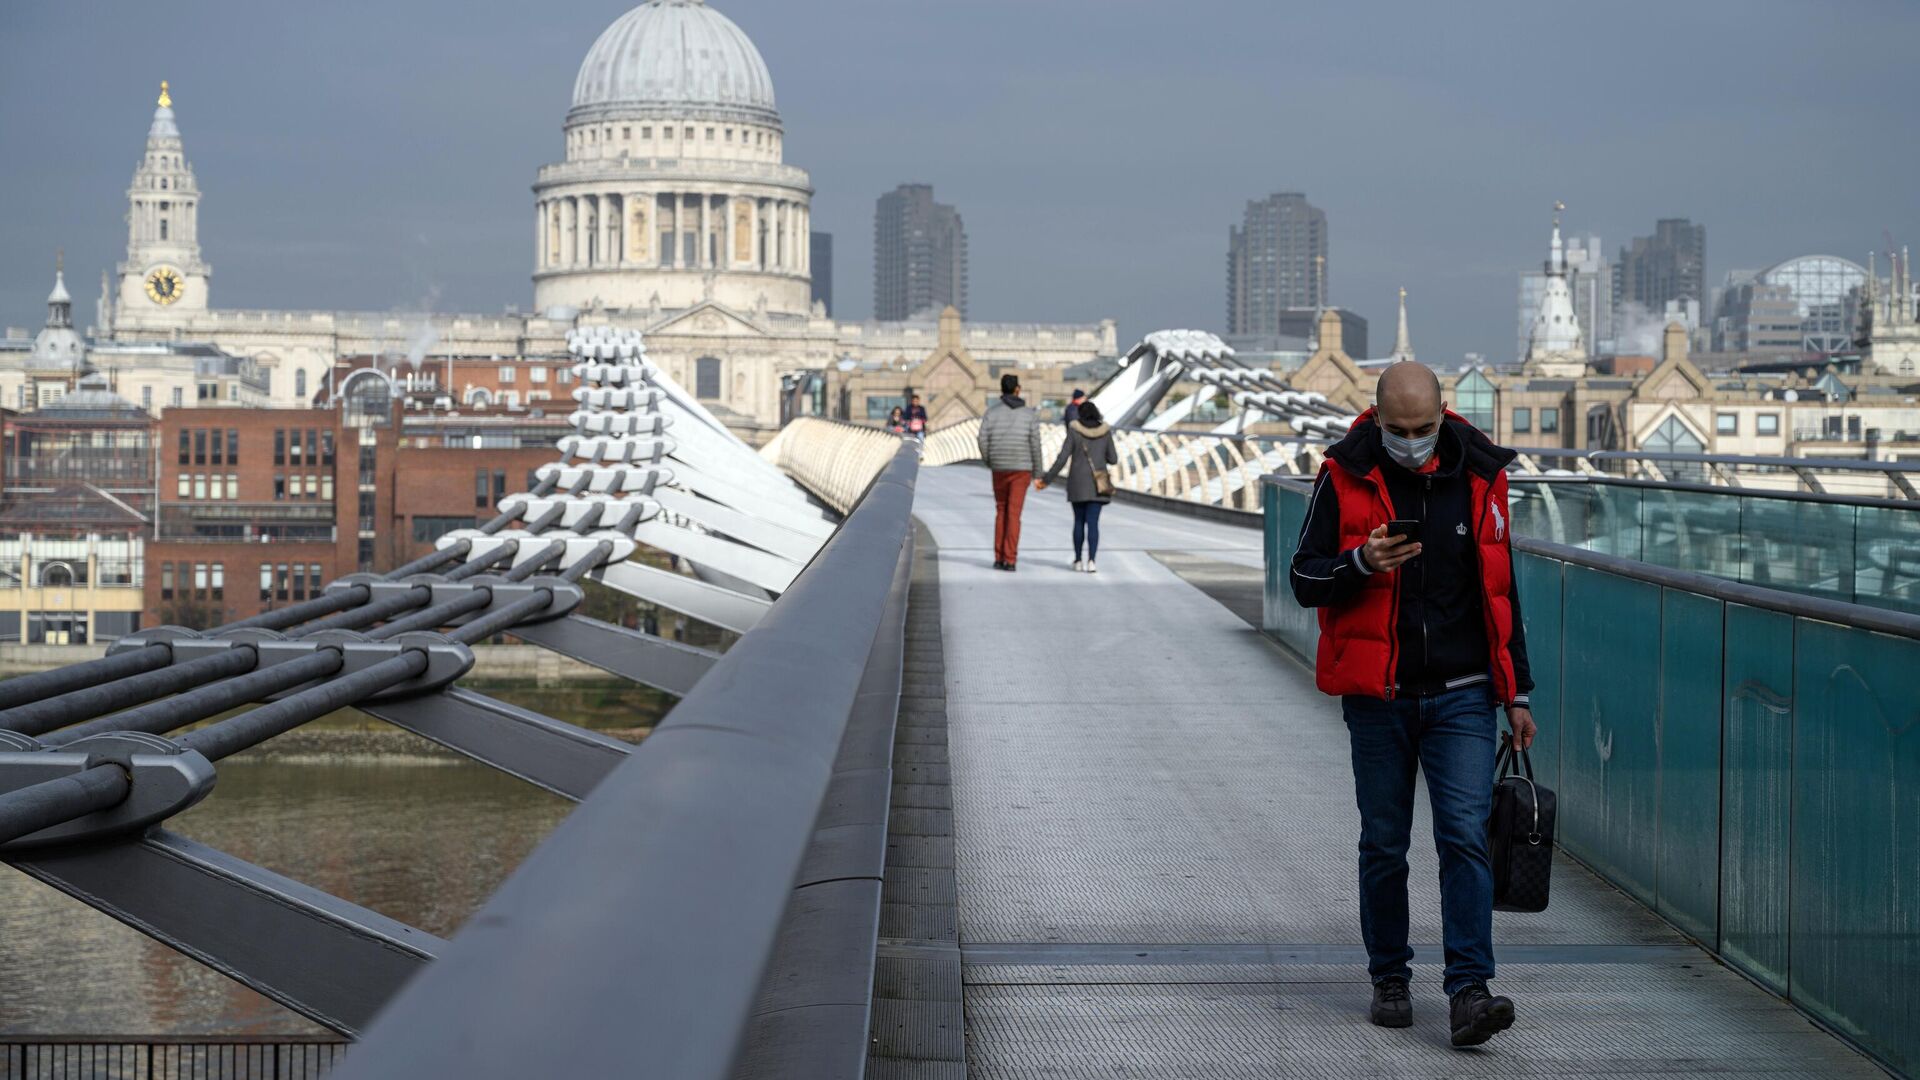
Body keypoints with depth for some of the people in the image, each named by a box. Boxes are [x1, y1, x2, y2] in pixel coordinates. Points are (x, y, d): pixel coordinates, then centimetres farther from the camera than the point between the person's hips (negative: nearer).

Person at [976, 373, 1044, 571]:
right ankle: (1010, 560, -7)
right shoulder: (1029, 414, -1)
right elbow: (1035, 444, -4)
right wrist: (1038, 473, 4)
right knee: (1014, 514, -1)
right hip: (1022, 469, -1)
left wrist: (988, 462, 12)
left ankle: (999, 558, 11)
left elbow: (983, 440, -6)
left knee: (1001, 512, 15)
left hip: (999, 469, 1)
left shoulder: (992, 412, -1)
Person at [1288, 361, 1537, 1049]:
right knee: (1384, 843, 8)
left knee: (1465, 836, -10)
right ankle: (1389, 978, 23)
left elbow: (1500, 591, 14)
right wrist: (1361, 564, -22)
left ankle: (1469, 991, -12)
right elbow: (1304, 581, -1)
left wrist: (1517, 693, 13)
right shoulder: (1345, 478, -3)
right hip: (1378, 699, 0)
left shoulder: (1479, 477, 5)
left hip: (1462, 696, 1)